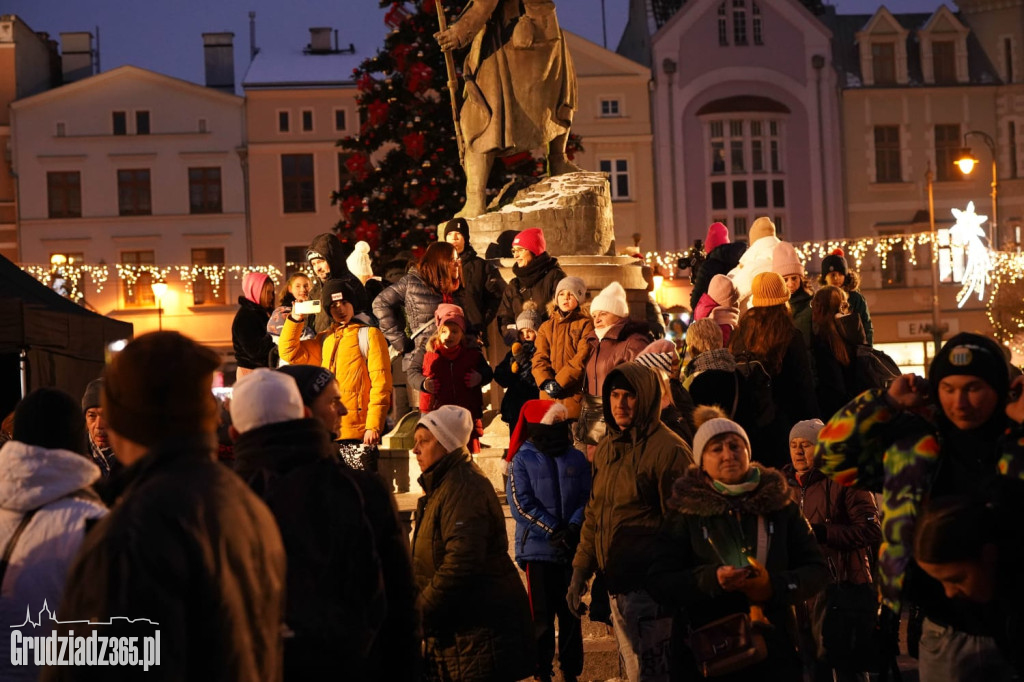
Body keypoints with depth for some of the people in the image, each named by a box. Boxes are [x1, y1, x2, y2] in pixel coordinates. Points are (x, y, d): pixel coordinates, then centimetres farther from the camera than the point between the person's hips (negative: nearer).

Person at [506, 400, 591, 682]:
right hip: (539, 549, -2)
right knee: (542, 614, 3)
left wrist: (573, 528, -16)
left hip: (573, 548, 2)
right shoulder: (522, 461, 0)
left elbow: (587, 499, 1)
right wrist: (554, 531, -15)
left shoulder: (577, 459, 7)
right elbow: (520, 503, -8)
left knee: (571, 613, 8)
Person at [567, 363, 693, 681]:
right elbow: (594, 515, 18)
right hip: (617, 585, 8)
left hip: (650, 586, -8)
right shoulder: (606, 449, 11)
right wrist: (580, 570, 13)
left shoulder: (668, 450, -13)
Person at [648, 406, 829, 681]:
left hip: (775, 651, 1)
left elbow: (817, 570, 4)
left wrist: (774, 586, -16)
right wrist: (712, 579, -21)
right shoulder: (686, 512, 2)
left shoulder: (779, 504, 6)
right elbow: (659, 583, -3)